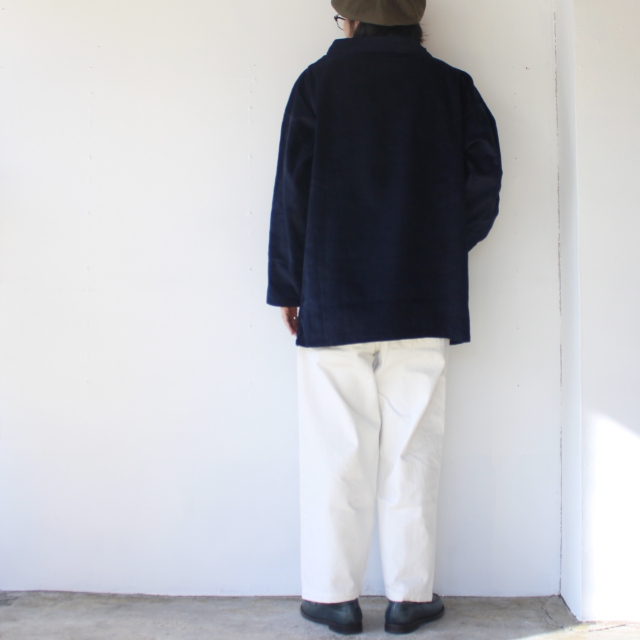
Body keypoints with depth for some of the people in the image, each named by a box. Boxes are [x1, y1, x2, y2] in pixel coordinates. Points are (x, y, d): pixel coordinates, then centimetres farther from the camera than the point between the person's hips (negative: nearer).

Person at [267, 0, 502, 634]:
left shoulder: (319, 81, 2)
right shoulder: (452, 86, 7)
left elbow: (293, 191, -1)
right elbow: (484, 182, 2)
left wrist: (287, 287, 5)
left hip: (334, 300, -1)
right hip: (424, 303, 2)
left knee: (338, 451, 5)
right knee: (411, 451, 7)